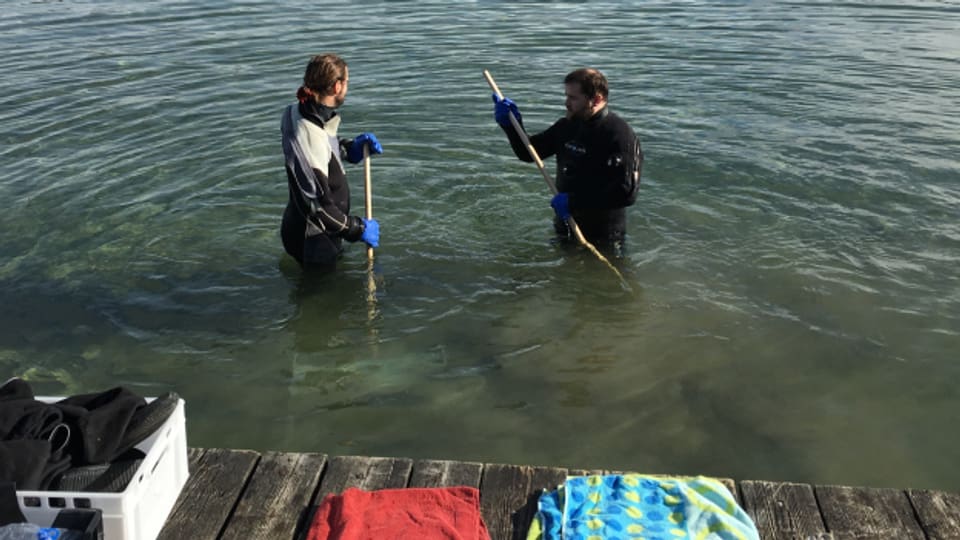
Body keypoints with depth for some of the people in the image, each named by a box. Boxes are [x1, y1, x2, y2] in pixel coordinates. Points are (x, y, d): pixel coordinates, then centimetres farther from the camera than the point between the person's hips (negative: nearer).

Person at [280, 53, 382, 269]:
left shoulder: (299, 111, -5)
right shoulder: (309, 138, -34)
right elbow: (317, 206, -30)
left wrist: (349, 148, 0)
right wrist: (358, 229, -18)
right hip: (313, 242, -10)